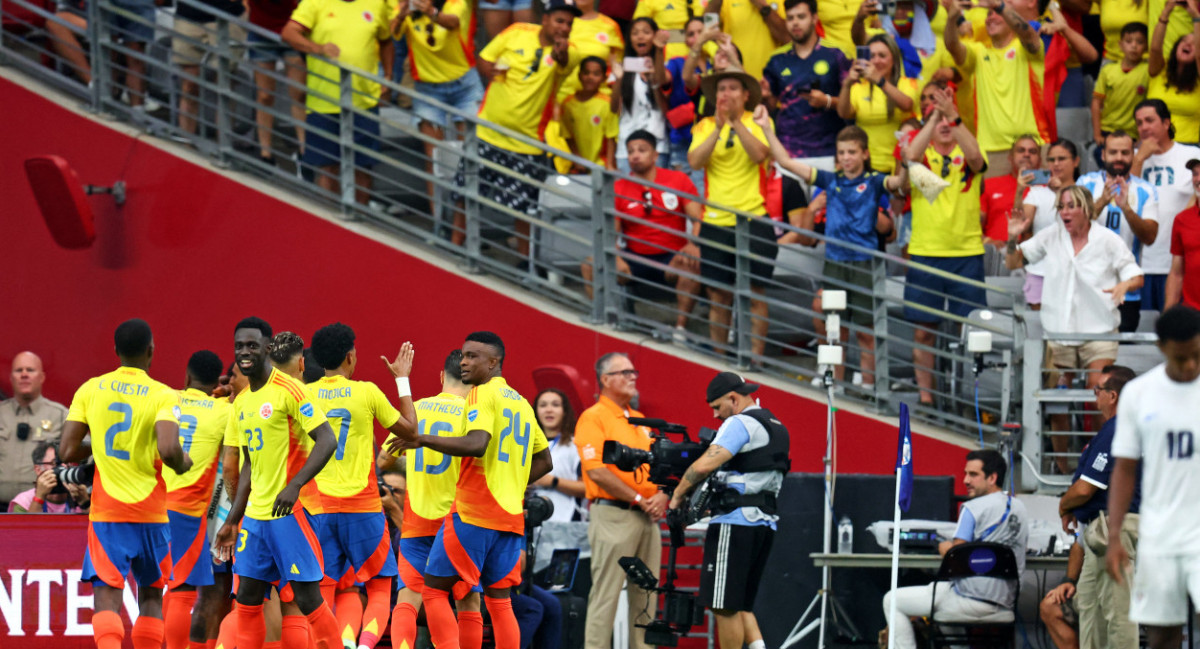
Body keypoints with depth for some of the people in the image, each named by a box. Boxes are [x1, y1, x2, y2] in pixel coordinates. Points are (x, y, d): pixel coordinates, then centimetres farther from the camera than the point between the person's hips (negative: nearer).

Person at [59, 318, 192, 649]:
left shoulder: (90, 390, 1)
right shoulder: (163, 396, -6)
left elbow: (67, 452, -1)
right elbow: (168, 449, -21)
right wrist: (183, 463, 1)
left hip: (106, 513, 0)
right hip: (151, 512, 0)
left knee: (107, 595, -7)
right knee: (150, 596, 17)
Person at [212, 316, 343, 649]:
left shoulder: (288, 390, -10)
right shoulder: (241, 403, 14)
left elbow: (327, 441, -17)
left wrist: (294, 486, -27)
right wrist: (232, 522, 20)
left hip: (289, 511, -8)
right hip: (255, 514, 8)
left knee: (308, 599, -9)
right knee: (247, 599, 8)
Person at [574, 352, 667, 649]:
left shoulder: (639, 420, 20)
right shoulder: (593, 418, -5)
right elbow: (597, 471, -14)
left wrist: (661, 496, 1)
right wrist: (638, 499, -13)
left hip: (647, 517, 8)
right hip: (612, 515, -8)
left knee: (645, 594, 7)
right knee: (606, 592, -9)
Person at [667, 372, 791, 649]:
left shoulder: (740, 424, -10)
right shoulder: (777, 427, 19)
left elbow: (704, 465, -21)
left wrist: (678, 495, -6)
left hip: (736, 522, -9)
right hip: (765, 523, 9)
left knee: (725, 606, -4)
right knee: (740, 605, 15)